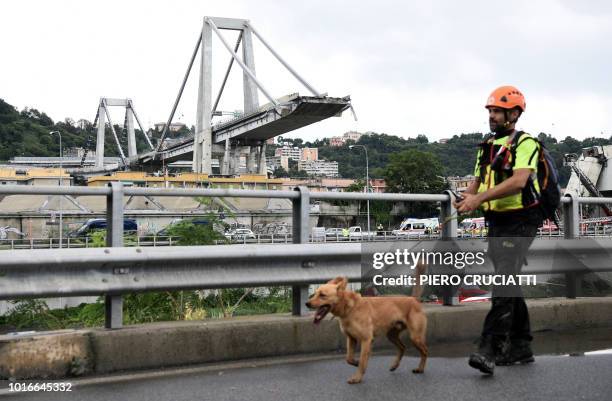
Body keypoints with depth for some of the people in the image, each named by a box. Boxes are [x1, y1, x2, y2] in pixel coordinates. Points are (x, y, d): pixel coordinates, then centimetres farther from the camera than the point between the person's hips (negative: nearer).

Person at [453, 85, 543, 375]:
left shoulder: (525, 144, -10)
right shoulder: (487, 146, 15)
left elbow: (519, 181, -25)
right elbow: (478, 182, 15)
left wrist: (481, 198, -31)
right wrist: (468, 197, -8)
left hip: (520, 223, -8)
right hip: (496, 222, 8)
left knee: (504, 283, -18)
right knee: (509, 284, 13)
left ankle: (489, 349, -22)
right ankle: (521, 348, 24)